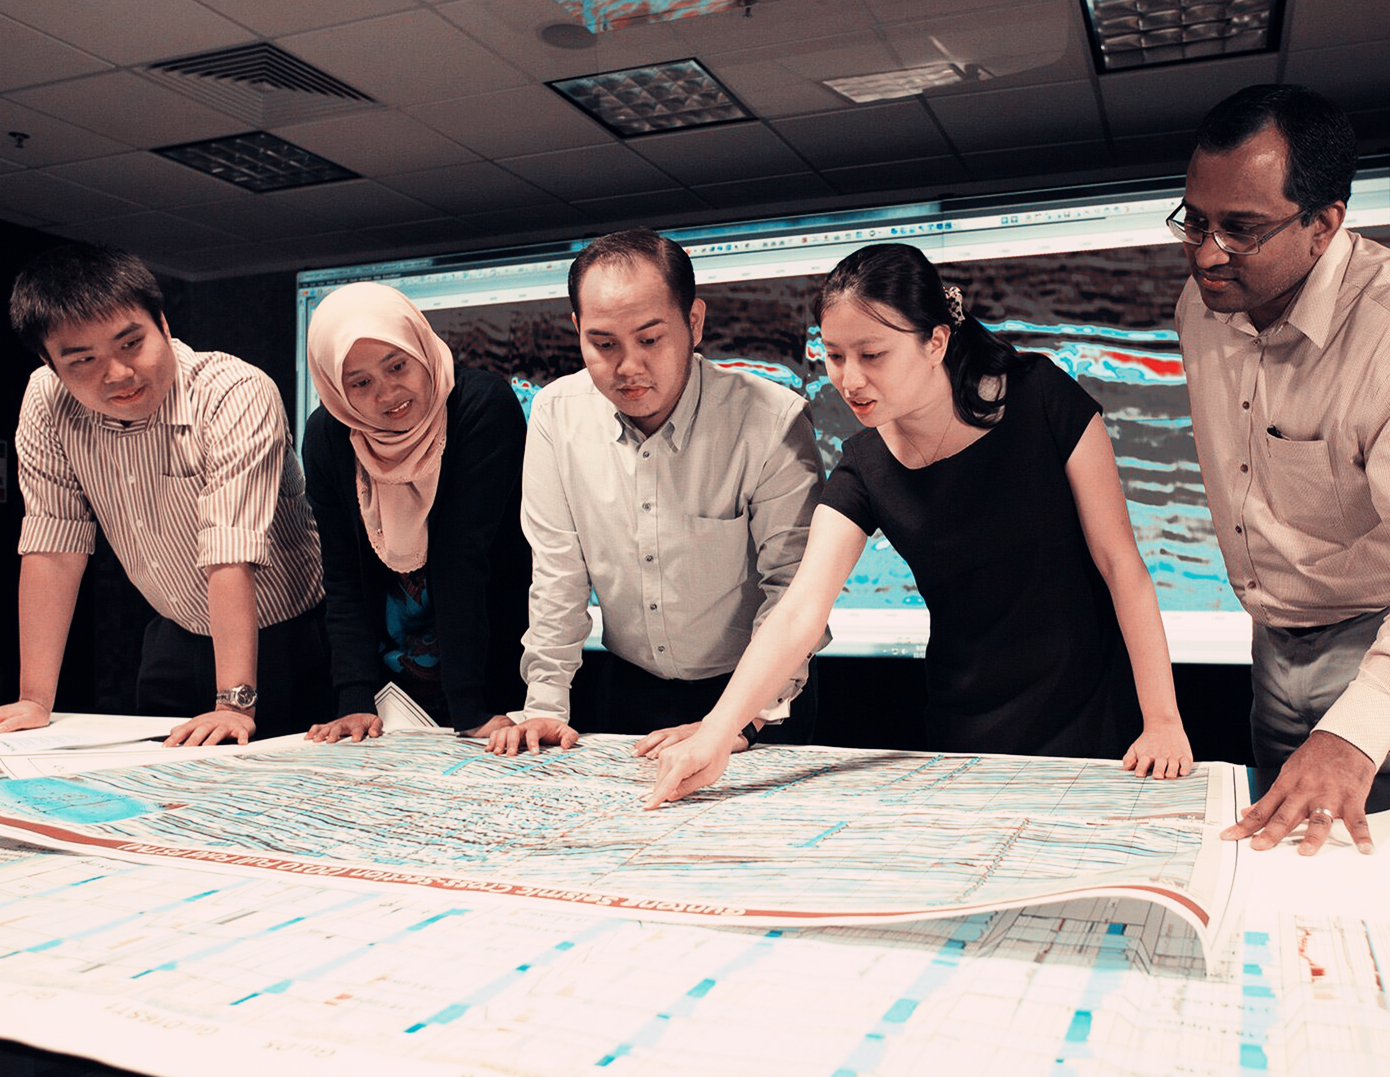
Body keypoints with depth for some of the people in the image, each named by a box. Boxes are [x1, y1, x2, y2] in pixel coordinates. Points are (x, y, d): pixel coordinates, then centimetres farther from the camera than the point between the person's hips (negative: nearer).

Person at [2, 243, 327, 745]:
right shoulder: (47, 403, -11)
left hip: (280, 641, -4)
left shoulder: (237, 395, -28)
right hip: (174, 639, 5)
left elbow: (232, 557, -34)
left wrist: (235, 703, -37)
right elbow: (53, 548, -10)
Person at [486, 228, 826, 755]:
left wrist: (739, 719, -21)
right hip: (628, 688, 3)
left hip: (752, 695, -3)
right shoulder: (556, 414, -7)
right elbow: (558, 572, 0)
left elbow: (792, 583, -13)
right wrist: (545, 705, -5)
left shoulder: (772, 420, -17)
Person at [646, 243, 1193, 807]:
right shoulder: (864, 470, -8)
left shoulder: (1039, 398, -14)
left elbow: (1120, 560, -10)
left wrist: (1162, 720, -12)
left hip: (1097, 716, -1)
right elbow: (799, 612, -17)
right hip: (969, 730, 2)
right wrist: (713, 736, -29)